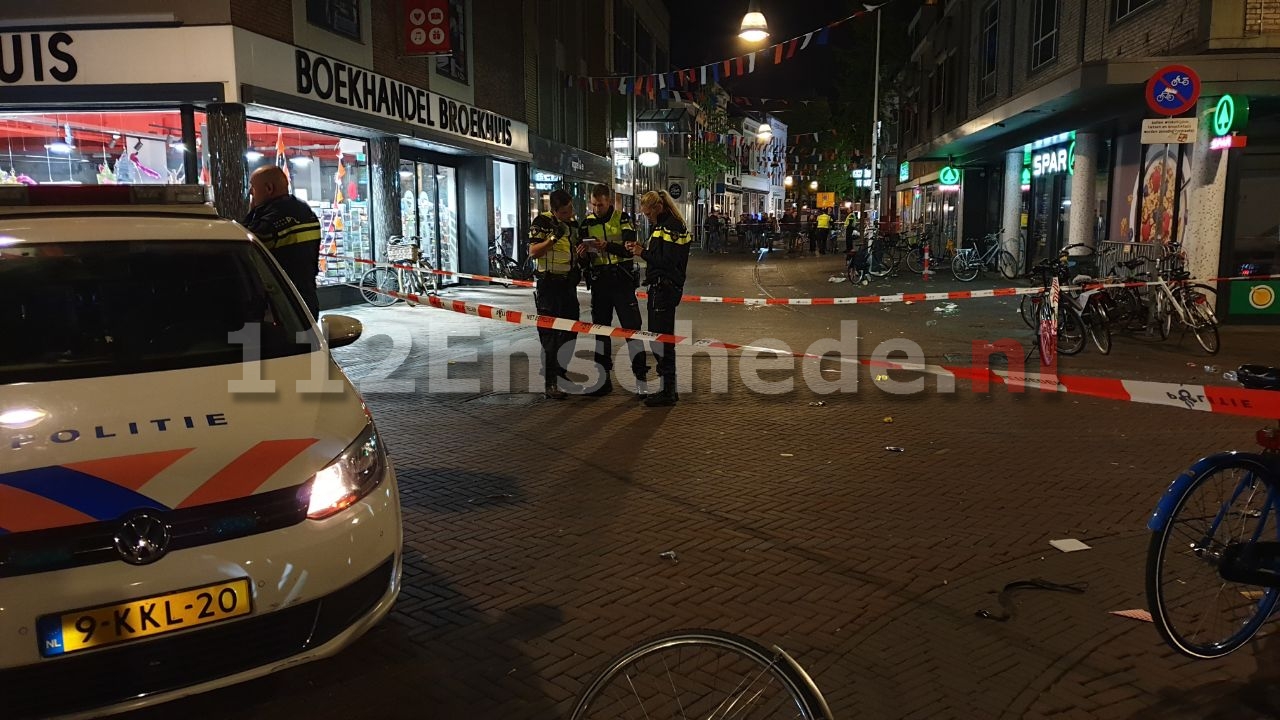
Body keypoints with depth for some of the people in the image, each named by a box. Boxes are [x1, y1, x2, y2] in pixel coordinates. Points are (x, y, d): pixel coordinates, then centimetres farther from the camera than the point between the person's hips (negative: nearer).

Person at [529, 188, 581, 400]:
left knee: (570, 331, 14)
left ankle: (560, 369, 32)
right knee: (550, 335, -6)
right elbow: (533, 252, -16)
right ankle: (549, 384, -2)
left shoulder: (572, 224, 13)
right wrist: (553, 238, -27)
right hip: (549, 284, -7)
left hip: (569, 283, 7)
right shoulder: (542, 222, -9)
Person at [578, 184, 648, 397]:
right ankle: (603, 380, 16)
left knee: (631, 327, -6)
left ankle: (641, 377, -2)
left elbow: (630, 249, -16)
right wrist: (582, 256, -15)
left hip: (622, 281, -4)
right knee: (600, 330, 8)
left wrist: (608, 246, -31)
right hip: (599, 283, 4)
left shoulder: (622, 219, -2)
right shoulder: (587, 223, 8)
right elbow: (583, 263, 9)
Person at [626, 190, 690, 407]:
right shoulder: (664, 225, 18)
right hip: (660, 288, 11)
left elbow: (667, 262, -21)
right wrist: (641, 250, 4)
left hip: (664, 289, -11)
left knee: (662, 340, -7)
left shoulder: (671, 227, -14)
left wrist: (643, 253, -12)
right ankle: (668, 388, 23)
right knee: (658, 339, 14)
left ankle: (668, 393, -1)